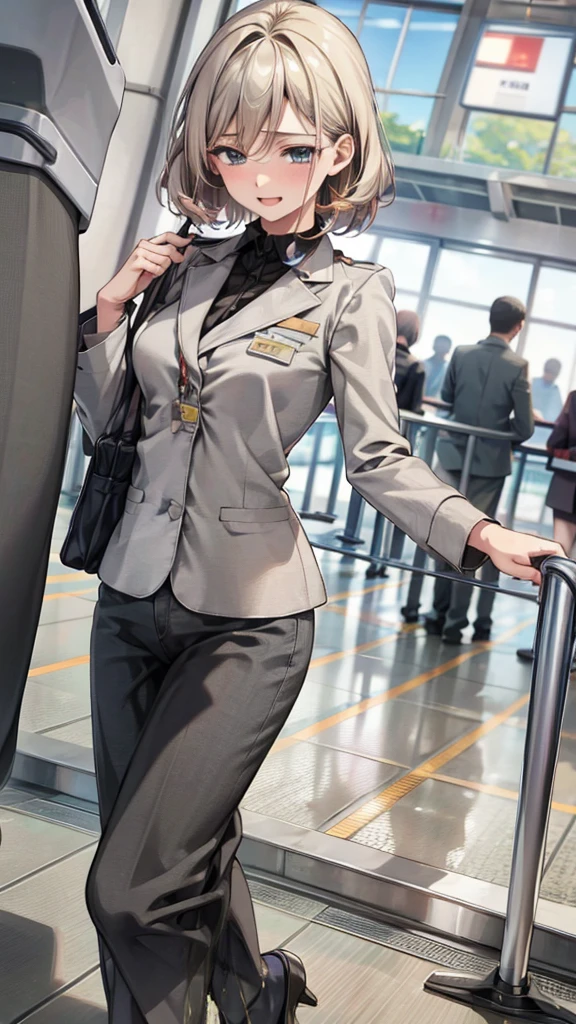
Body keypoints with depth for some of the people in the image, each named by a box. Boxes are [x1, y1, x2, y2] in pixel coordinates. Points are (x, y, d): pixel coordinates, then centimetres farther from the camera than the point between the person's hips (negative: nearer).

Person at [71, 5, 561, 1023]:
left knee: (132, 890, -7)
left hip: (247, 621, -5)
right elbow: (105, 418, 12)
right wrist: (112, 308, -1)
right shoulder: (192, 263, 8)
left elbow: (379, 459, -9)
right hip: (134, 596, 5)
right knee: (190, 859, 18)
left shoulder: (350, 293, -5)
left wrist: (480, 533, -24)